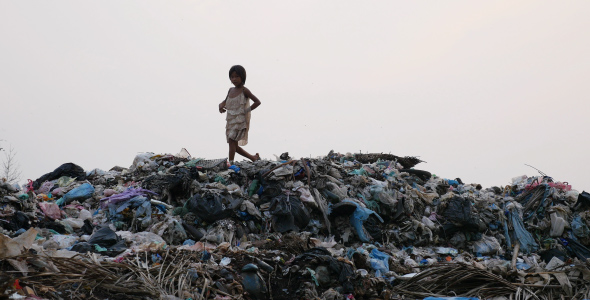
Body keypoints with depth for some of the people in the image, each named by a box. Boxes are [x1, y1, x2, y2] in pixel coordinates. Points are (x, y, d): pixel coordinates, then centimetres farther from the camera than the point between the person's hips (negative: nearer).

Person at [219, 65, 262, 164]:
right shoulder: (231, 90, 12)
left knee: (232, 141, -19)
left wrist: (247, 110, -14)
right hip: (230, 121, 8)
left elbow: (257, 102, -10)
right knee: (235, 146, 10)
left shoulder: (244, 91, -7)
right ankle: (254, 158, 24)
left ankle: (230, 163, -20)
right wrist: (221, 105, 4)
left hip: (240, 121, -8)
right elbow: (226, 101, 27)